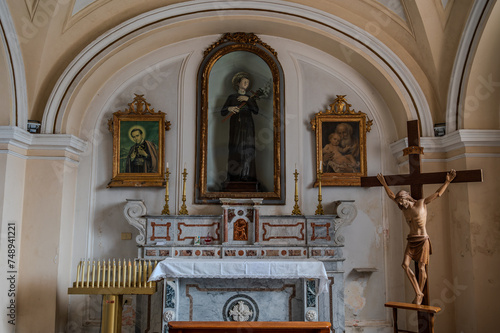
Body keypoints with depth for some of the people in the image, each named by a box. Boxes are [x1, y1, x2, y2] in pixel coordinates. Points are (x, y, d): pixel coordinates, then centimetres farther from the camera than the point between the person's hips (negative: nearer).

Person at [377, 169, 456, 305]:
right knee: (405, 264, -11)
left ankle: (419, 294, 13)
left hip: (422, 239, -5)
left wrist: (447, 181, -10)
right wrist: (384, 184, 25)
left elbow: (438, 194, -4)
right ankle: (418, 293, -4)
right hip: (411, 240, 5)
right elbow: (392, 196, 21)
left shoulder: (421, 203, -6)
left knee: (421, 267, -3)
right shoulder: (404, 207, 7)